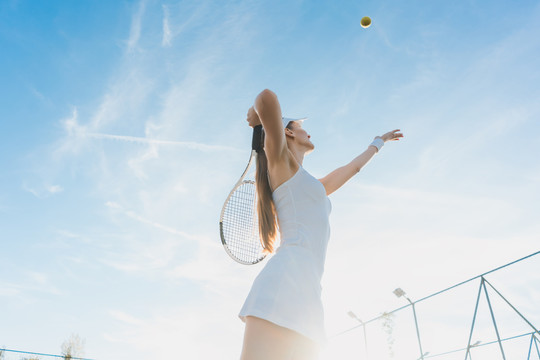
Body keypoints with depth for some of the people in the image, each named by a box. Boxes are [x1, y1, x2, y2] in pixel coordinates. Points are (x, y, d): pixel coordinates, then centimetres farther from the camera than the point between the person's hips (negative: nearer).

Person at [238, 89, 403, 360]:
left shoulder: (312, 186, 34)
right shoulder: (281, 160, 9)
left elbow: (352, 167, 50)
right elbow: (268, 98, -9)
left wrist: (378, 142, 64)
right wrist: (258, 115, 14)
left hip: (307, 292, 8)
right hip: (286, 278, -8)